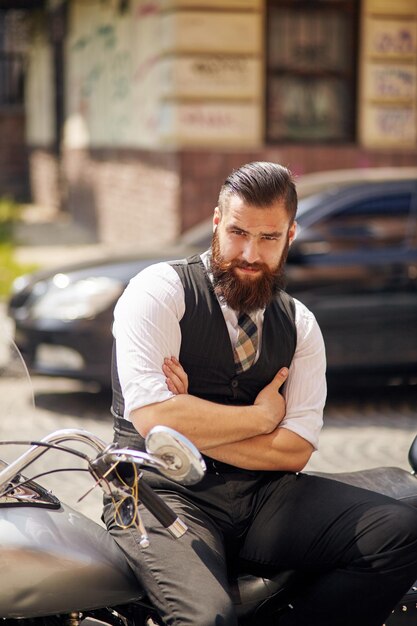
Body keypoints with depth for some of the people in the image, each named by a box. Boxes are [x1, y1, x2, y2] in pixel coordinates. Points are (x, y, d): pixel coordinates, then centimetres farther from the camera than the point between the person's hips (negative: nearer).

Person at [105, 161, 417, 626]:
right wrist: (261, 416, -4)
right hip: (166, 493, -5)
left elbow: (296, 450, 0)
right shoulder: (160, 291, -2)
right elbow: (153, 418, -16)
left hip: (263, 494, 5)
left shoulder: (300, 325, 12)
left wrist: (194, 424, -11)